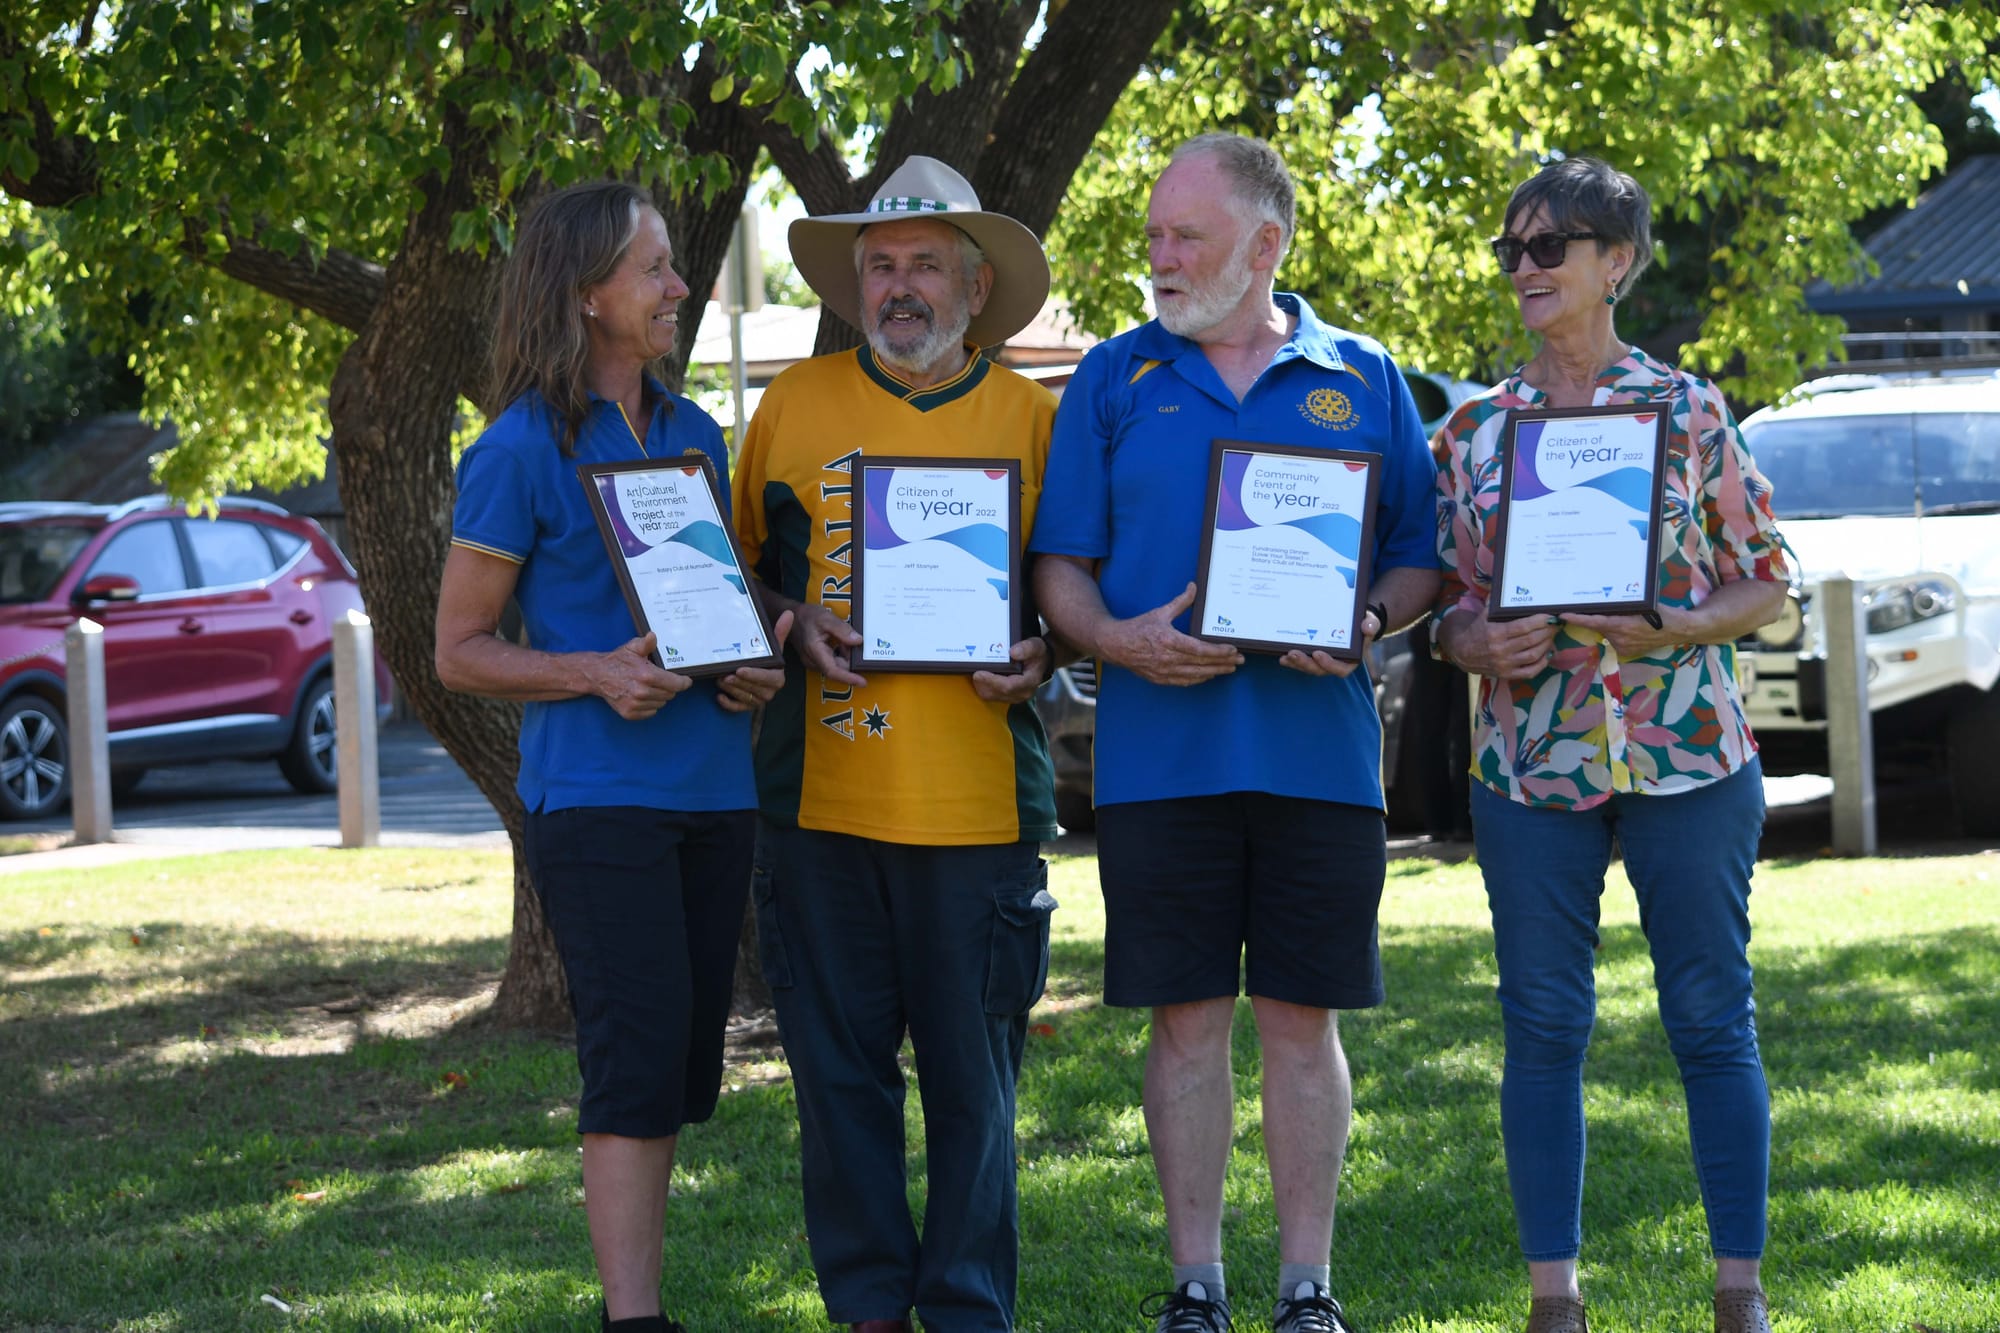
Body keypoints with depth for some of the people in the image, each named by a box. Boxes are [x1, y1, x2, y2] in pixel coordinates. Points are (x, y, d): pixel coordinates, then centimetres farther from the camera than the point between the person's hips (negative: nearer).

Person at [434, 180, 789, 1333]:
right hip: (597, 793, -6)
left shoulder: (694, 435, 13)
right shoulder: (522, 450, -5)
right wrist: (597, 673, -18)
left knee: (682, 1062, 9)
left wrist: (757, 666, 1)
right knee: (639, 1055, -13)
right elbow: (460, 650, -3)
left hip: (713, 791, 6)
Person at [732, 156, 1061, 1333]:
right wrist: (794, 627, -5)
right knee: (839, 1066, 5)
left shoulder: (1031, 417, 7)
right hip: (821, 793, 1)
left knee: (974, 1074, 2)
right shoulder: (798, 402, 9)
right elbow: (739, 564, 15)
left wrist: (1040, 654, -8)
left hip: (979, 801, -1)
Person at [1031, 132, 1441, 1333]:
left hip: (1318, 748, 0)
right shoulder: (1117, 378, 8)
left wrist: (1366, 623, -12)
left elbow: (1422, 561, 9)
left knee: (1303, 1017, 3)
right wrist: (1119, 639, -12)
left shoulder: (1363, 382, 8)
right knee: (1186, 1016, 3)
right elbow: (1060, 567, 7)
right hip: (1160, 752, 0)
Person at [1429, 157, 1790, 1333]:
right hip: (1529, 763, 2)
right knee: (1544, 1028, 3)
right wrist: (1481, 643, -11)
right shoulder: (1474, 429, 7)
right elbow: (1446, 606, 12)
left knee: (1714, 1021, 1)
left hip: (1688, 753, -2)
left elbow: (1766, 581, 3)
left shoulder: (1688, 409, 1)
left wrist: (1669, 629, -14)